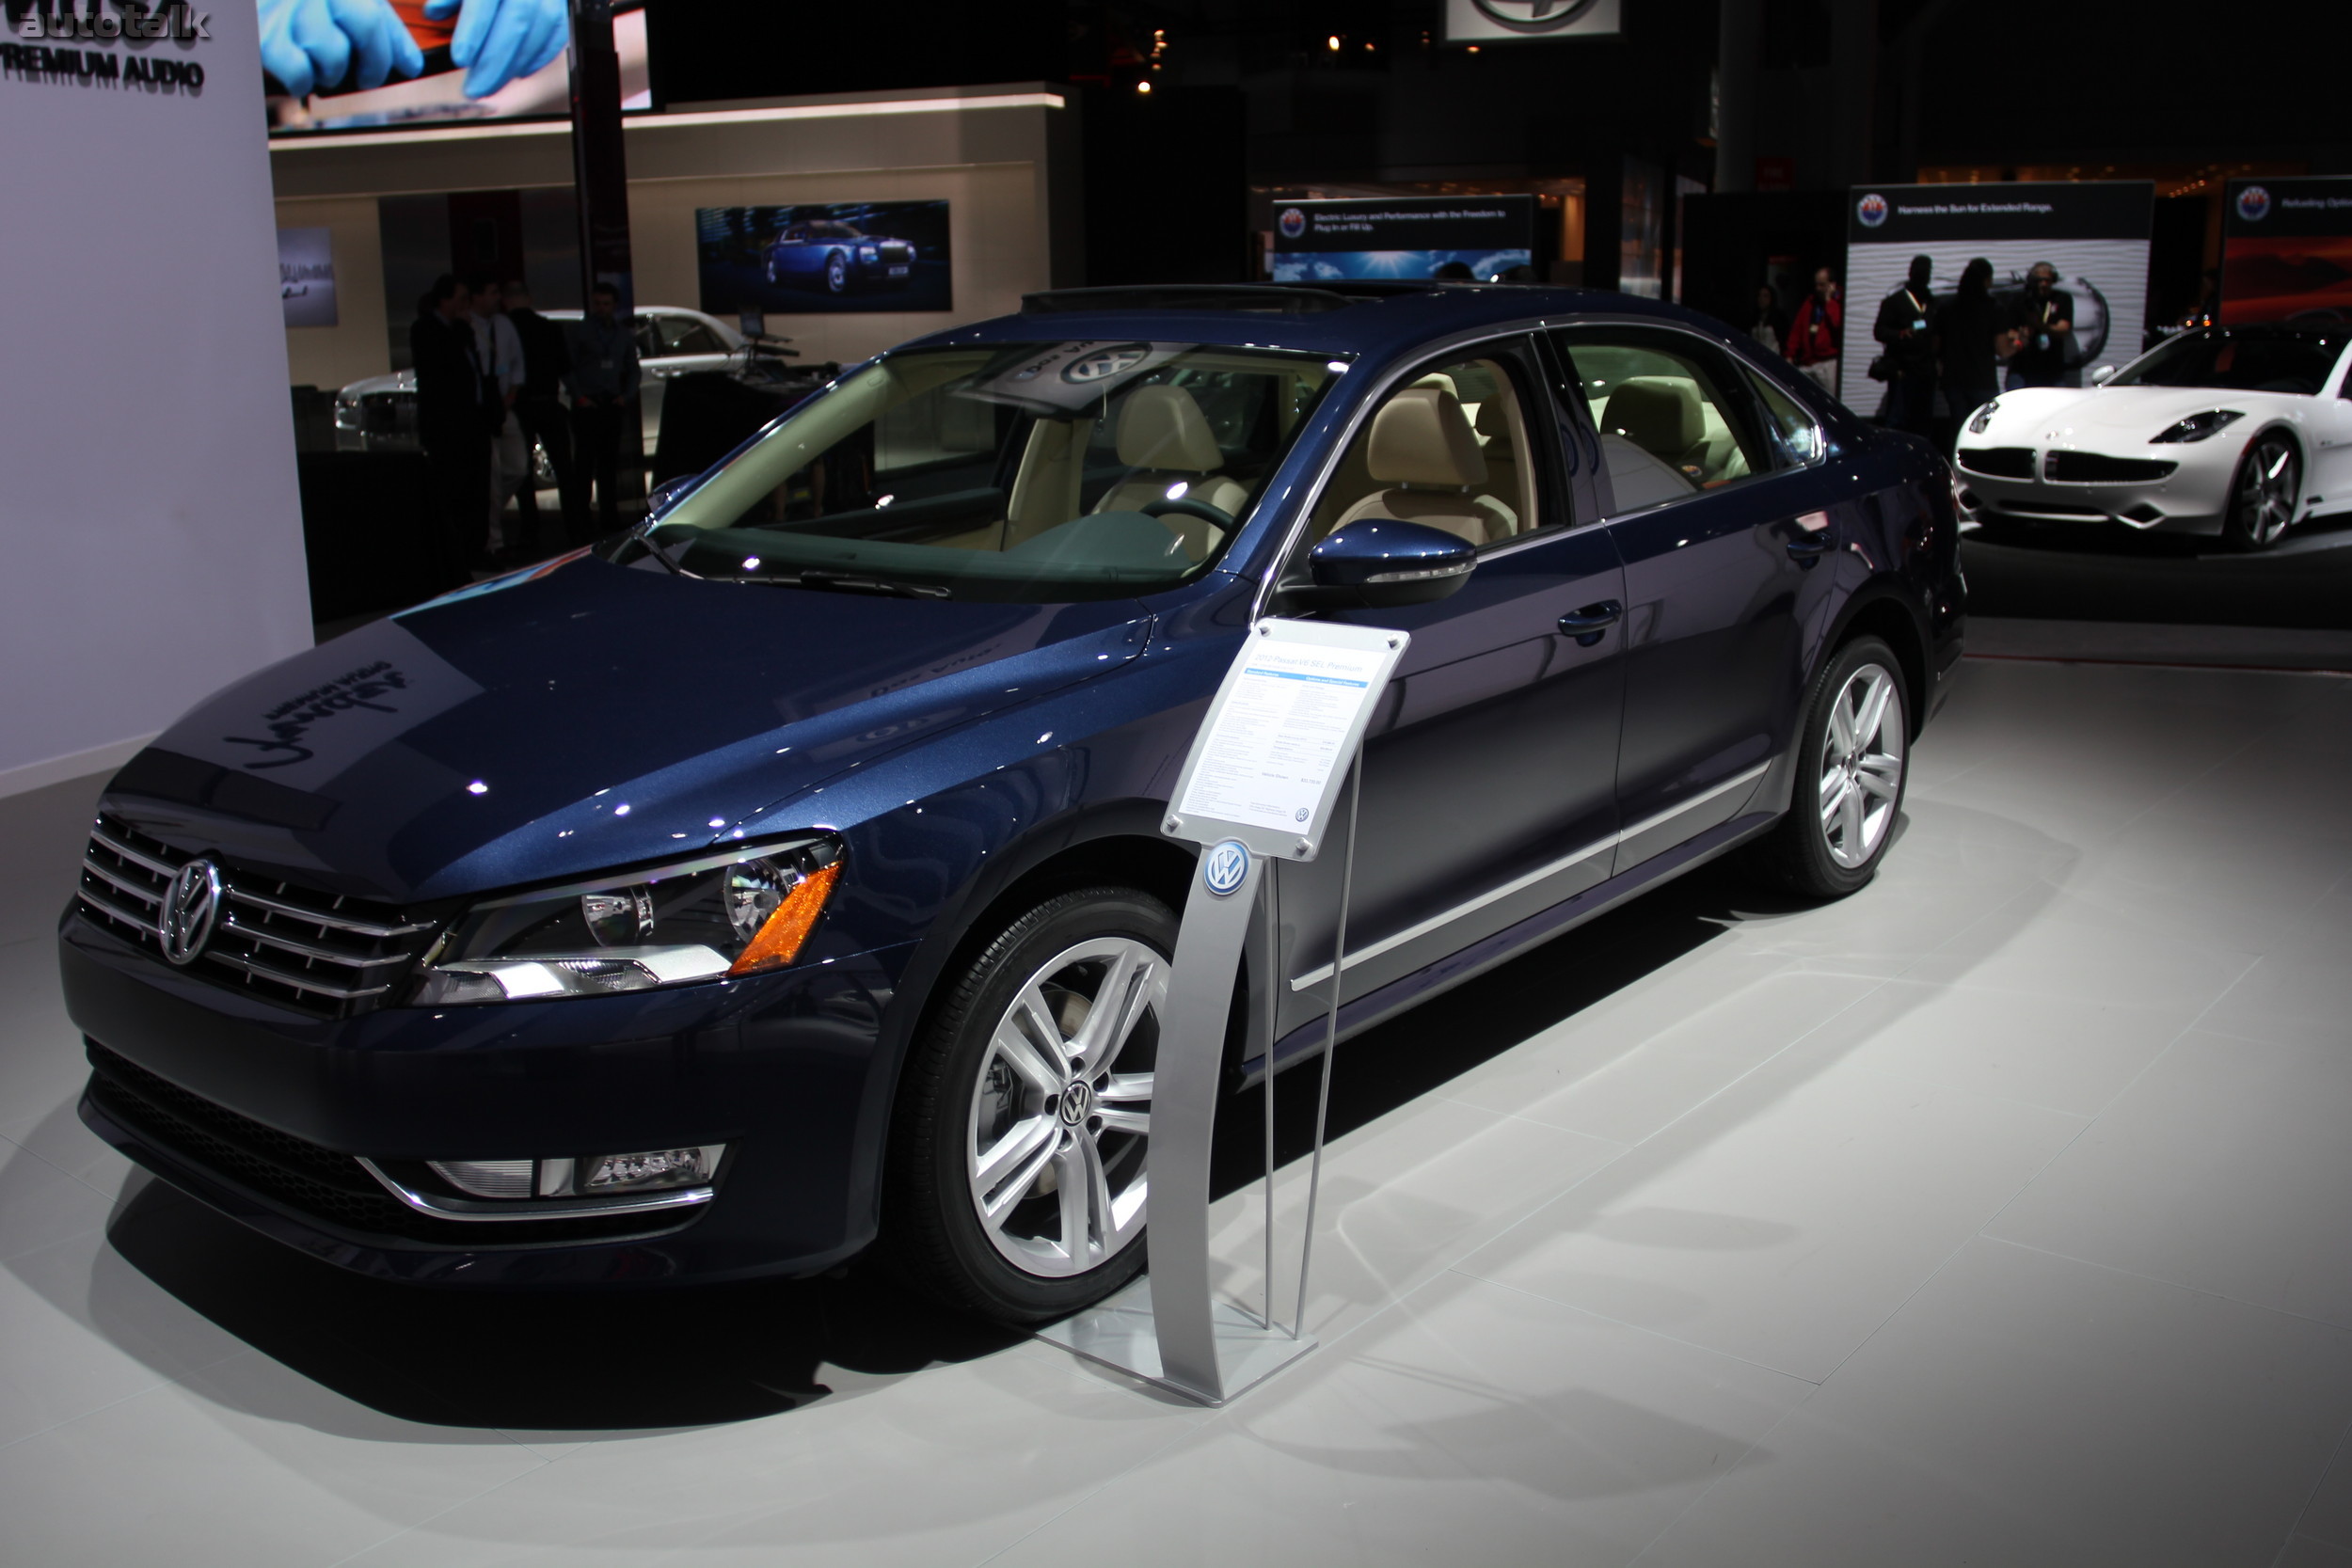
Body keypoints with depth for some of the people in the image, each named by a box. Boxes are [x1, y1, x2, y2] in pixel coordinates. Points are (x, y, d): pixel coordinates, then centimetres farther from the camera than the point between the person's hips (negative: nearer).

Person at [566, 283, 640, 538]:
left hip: (613, 404, 4)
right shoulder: (579, 330, 4)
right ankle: (580, 515, -4)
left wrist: (626, 396, 3)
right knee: (585, 461, -6)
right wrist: (579, 395, -10)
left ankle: (609, 517, 11)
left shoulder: (625, 335, 15)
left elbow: (633, 370, 19)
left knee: (609, 464, 6)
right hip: (587, 405, -3)